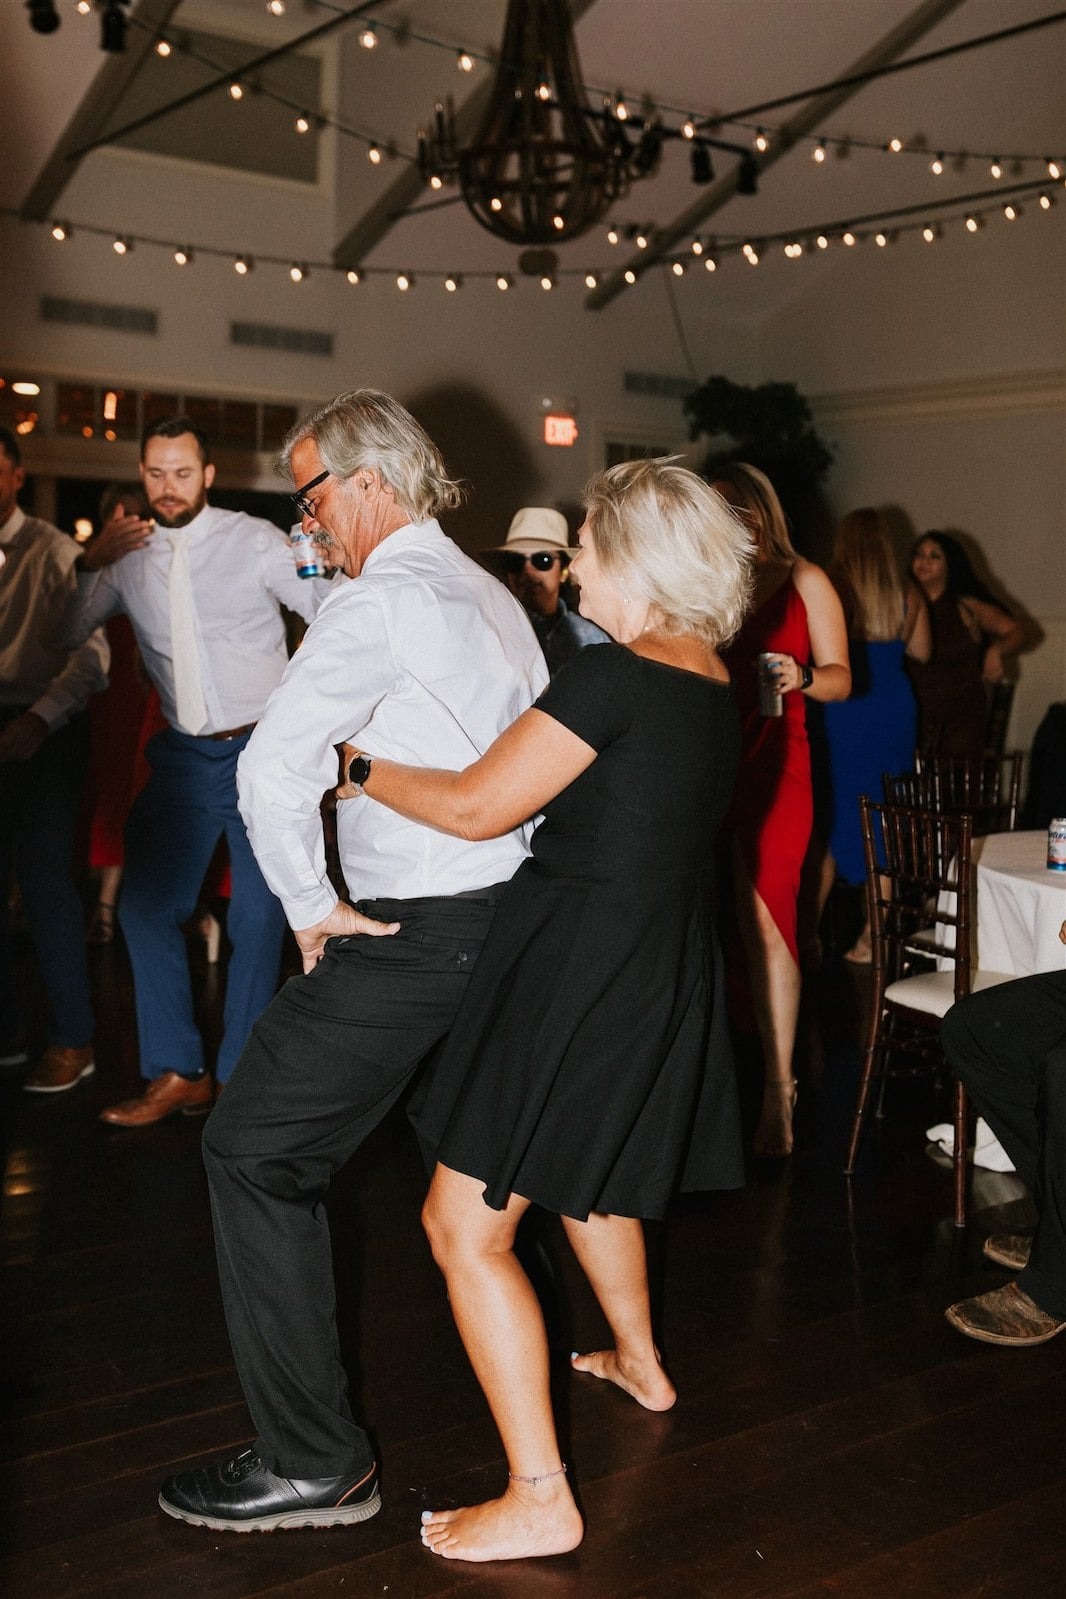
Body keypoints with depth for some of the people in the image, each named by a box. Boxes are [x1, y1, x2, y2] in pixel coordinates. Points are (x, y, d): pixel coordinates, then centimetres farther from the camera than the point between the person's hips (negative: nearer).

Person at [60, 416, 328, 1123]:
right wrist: (89, 565, -5)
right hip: (184, 758, 4)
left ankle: (241, 1077, 18)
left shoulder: (255, 539, -2)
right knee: (146, 908, 4)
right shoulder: (128, 555, 7)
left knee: (258, 918, 4)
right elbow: (68, 632, 8)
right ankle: (178, 1073, 16)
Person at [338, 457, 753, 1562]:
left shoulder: (611, 676, -20)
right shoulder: (710, 679, 5)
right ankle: (640, 1365, 50)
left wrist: (362, 767, -4)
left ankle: (540, 1501, 4)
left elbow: (479, 806, -19)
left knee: (465, 1223, -2)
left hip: (581, 964, -9)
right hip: (664, 962, 9)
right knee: (587, 1170, 31)